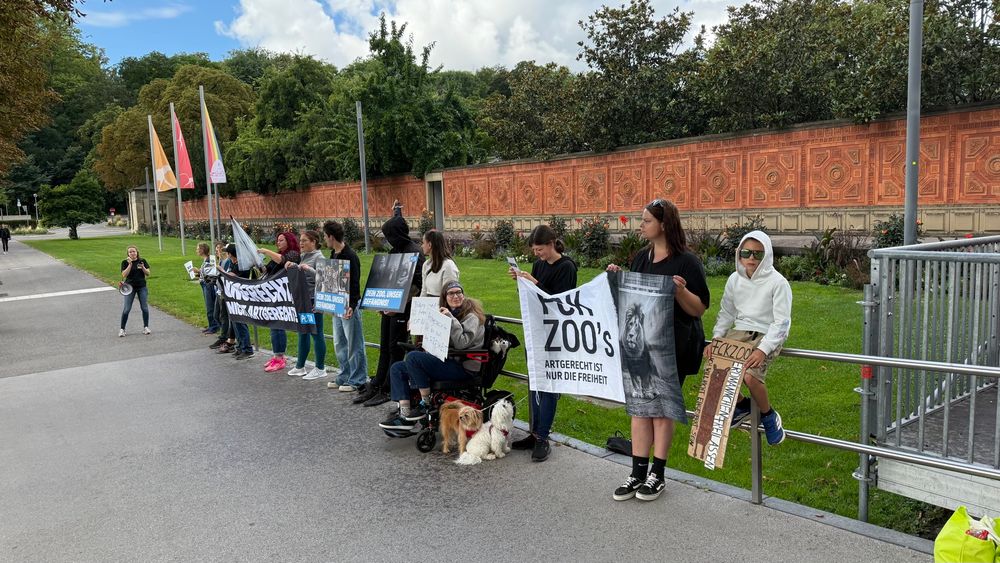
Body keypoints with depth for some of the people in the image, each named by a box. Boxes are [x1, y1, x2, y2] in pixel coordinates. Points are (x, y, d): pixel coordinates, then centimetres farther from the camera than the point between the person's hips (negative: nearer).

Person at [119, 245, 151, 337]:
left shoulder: (142, 261, 4)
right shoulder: (125, 262, -1)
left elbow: (148, 274, 2)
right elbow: (124, 275, -12)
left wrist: (143, 267, -16)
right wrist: (130, 264, -17)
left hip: (142, 287, 2)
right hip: (130, 287, -1)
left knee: (145, 308, 0)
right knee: (127, 309, -4)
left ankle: (146, 327, 11)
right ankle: (122, 329, 5)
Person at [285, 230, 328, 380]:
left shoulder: (318, 257, -10)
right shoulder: (303, 256, 13)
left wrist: (309, 269, -28)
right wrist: (292, 266, 1)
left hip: (313, 300, -8)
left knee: (316, 333, -1)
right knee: (303, 332, 15)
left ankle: (320, 369, 8)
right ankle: (300, 366, 26)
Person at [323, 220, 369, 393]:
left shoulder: (350, 256, -16)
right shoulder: (333, 254, 11)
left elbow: (355, 284, -21)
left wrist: (352, 306, -29)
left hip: (349, 306, -10)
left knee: (354, 344, -1)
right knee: (339, 344, 16)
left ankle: (357, 382, 7)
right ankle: (345, 377, 26)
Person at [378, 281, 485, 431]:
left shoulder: (472, 316, -6)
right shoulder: (445, 312, 18)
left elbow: (461, 343, -20)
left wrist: (451, 319, -20)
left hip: (464, 368, -9)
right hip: (447, 361, 9)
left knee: (413, 357, -24)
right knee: (397, 368, -1)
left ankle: (425, 403, -11)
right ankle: (404, 416, -11)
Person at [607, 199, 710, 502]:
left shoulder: (686, 261, -12)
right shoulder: (641, 257, 6)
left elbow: (699, 309, -12)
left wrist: (680, 291, -29)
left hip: (672, 348, -6)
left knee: (661, 409, 6)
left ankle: (657, 475, 20)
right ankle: (638, 472, 18)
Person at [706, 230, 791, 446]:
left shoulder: (777, 282, -9)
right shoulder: (735, 279, 6)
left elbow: (782, 322, -11)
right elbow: (726, 313, 14)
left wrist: (763, 350, -23)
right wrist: (716, 340, -2)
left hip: (767, 335, -5)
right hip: (740, 332, 5)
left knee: (750, 375, -30)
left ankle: (769, 416, 3)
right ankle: (740, 405, 13)